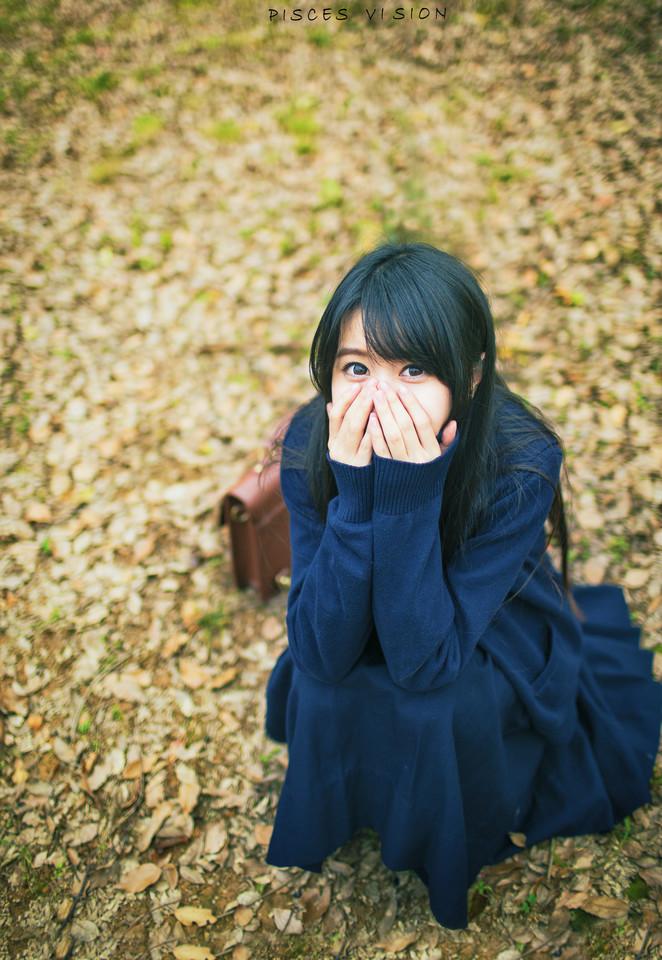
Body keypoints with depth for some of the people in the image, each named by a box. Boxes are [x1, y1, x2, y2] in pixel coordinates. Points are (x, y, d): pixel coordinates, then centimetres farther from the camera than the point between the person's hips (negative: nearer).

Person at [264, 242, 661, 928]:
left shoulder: (522, 465, -35)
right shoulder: (310, 445, -27)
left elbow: (425, 659, -35)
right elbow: (322, 651, -30)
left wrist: (411, 497, -46)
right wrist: (355, 493, -42)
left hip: (495, 636, -1)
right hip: (363, 642, 2)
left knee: (432, 708, -28)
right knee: (320, 686, -24)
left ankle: (455, 854, 9)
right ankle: (332, 829, 12)